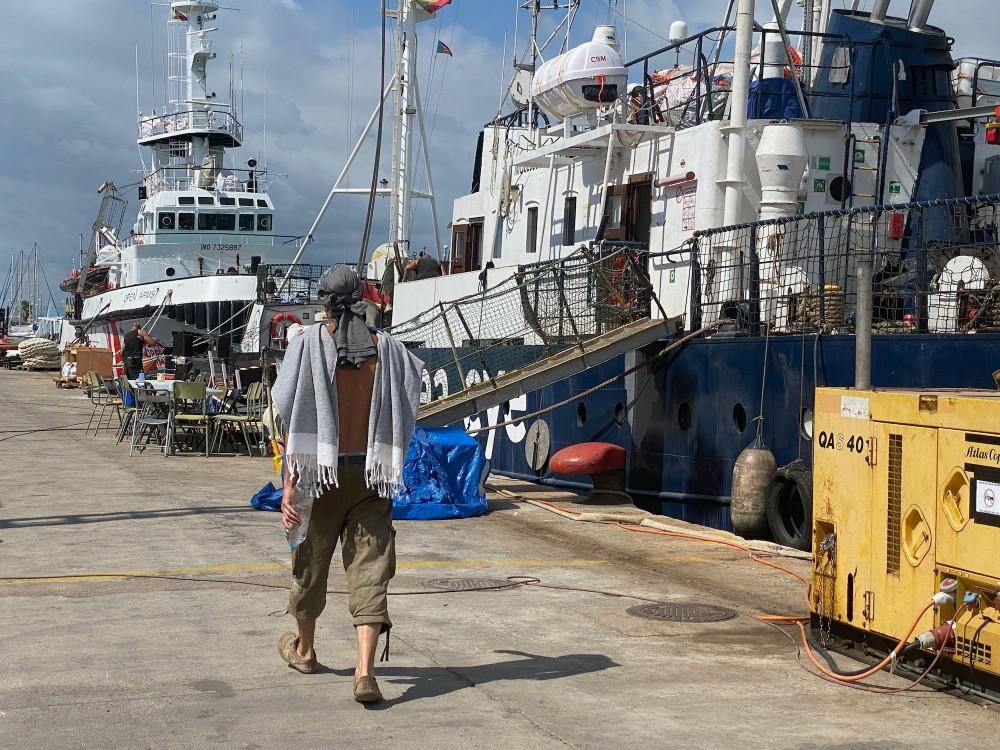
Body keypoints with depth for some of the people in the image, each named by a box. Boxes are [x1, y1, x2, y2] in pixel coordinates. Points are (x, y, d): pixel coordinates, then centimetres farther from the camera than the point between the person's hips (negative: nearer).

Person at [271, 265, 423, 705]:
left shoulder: (309, 344, -6)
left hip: (323, 470, -1)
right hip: (372, 472, 1)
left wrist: (290, 483, -9)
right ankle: (365, 672, -13)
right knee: (370, 568, 0)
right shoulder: (386, 348, 1)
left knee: (311, 559, 18)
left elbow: (294, 419, -10)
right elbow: (405, 411, 5)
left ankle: (303, 649, 38)